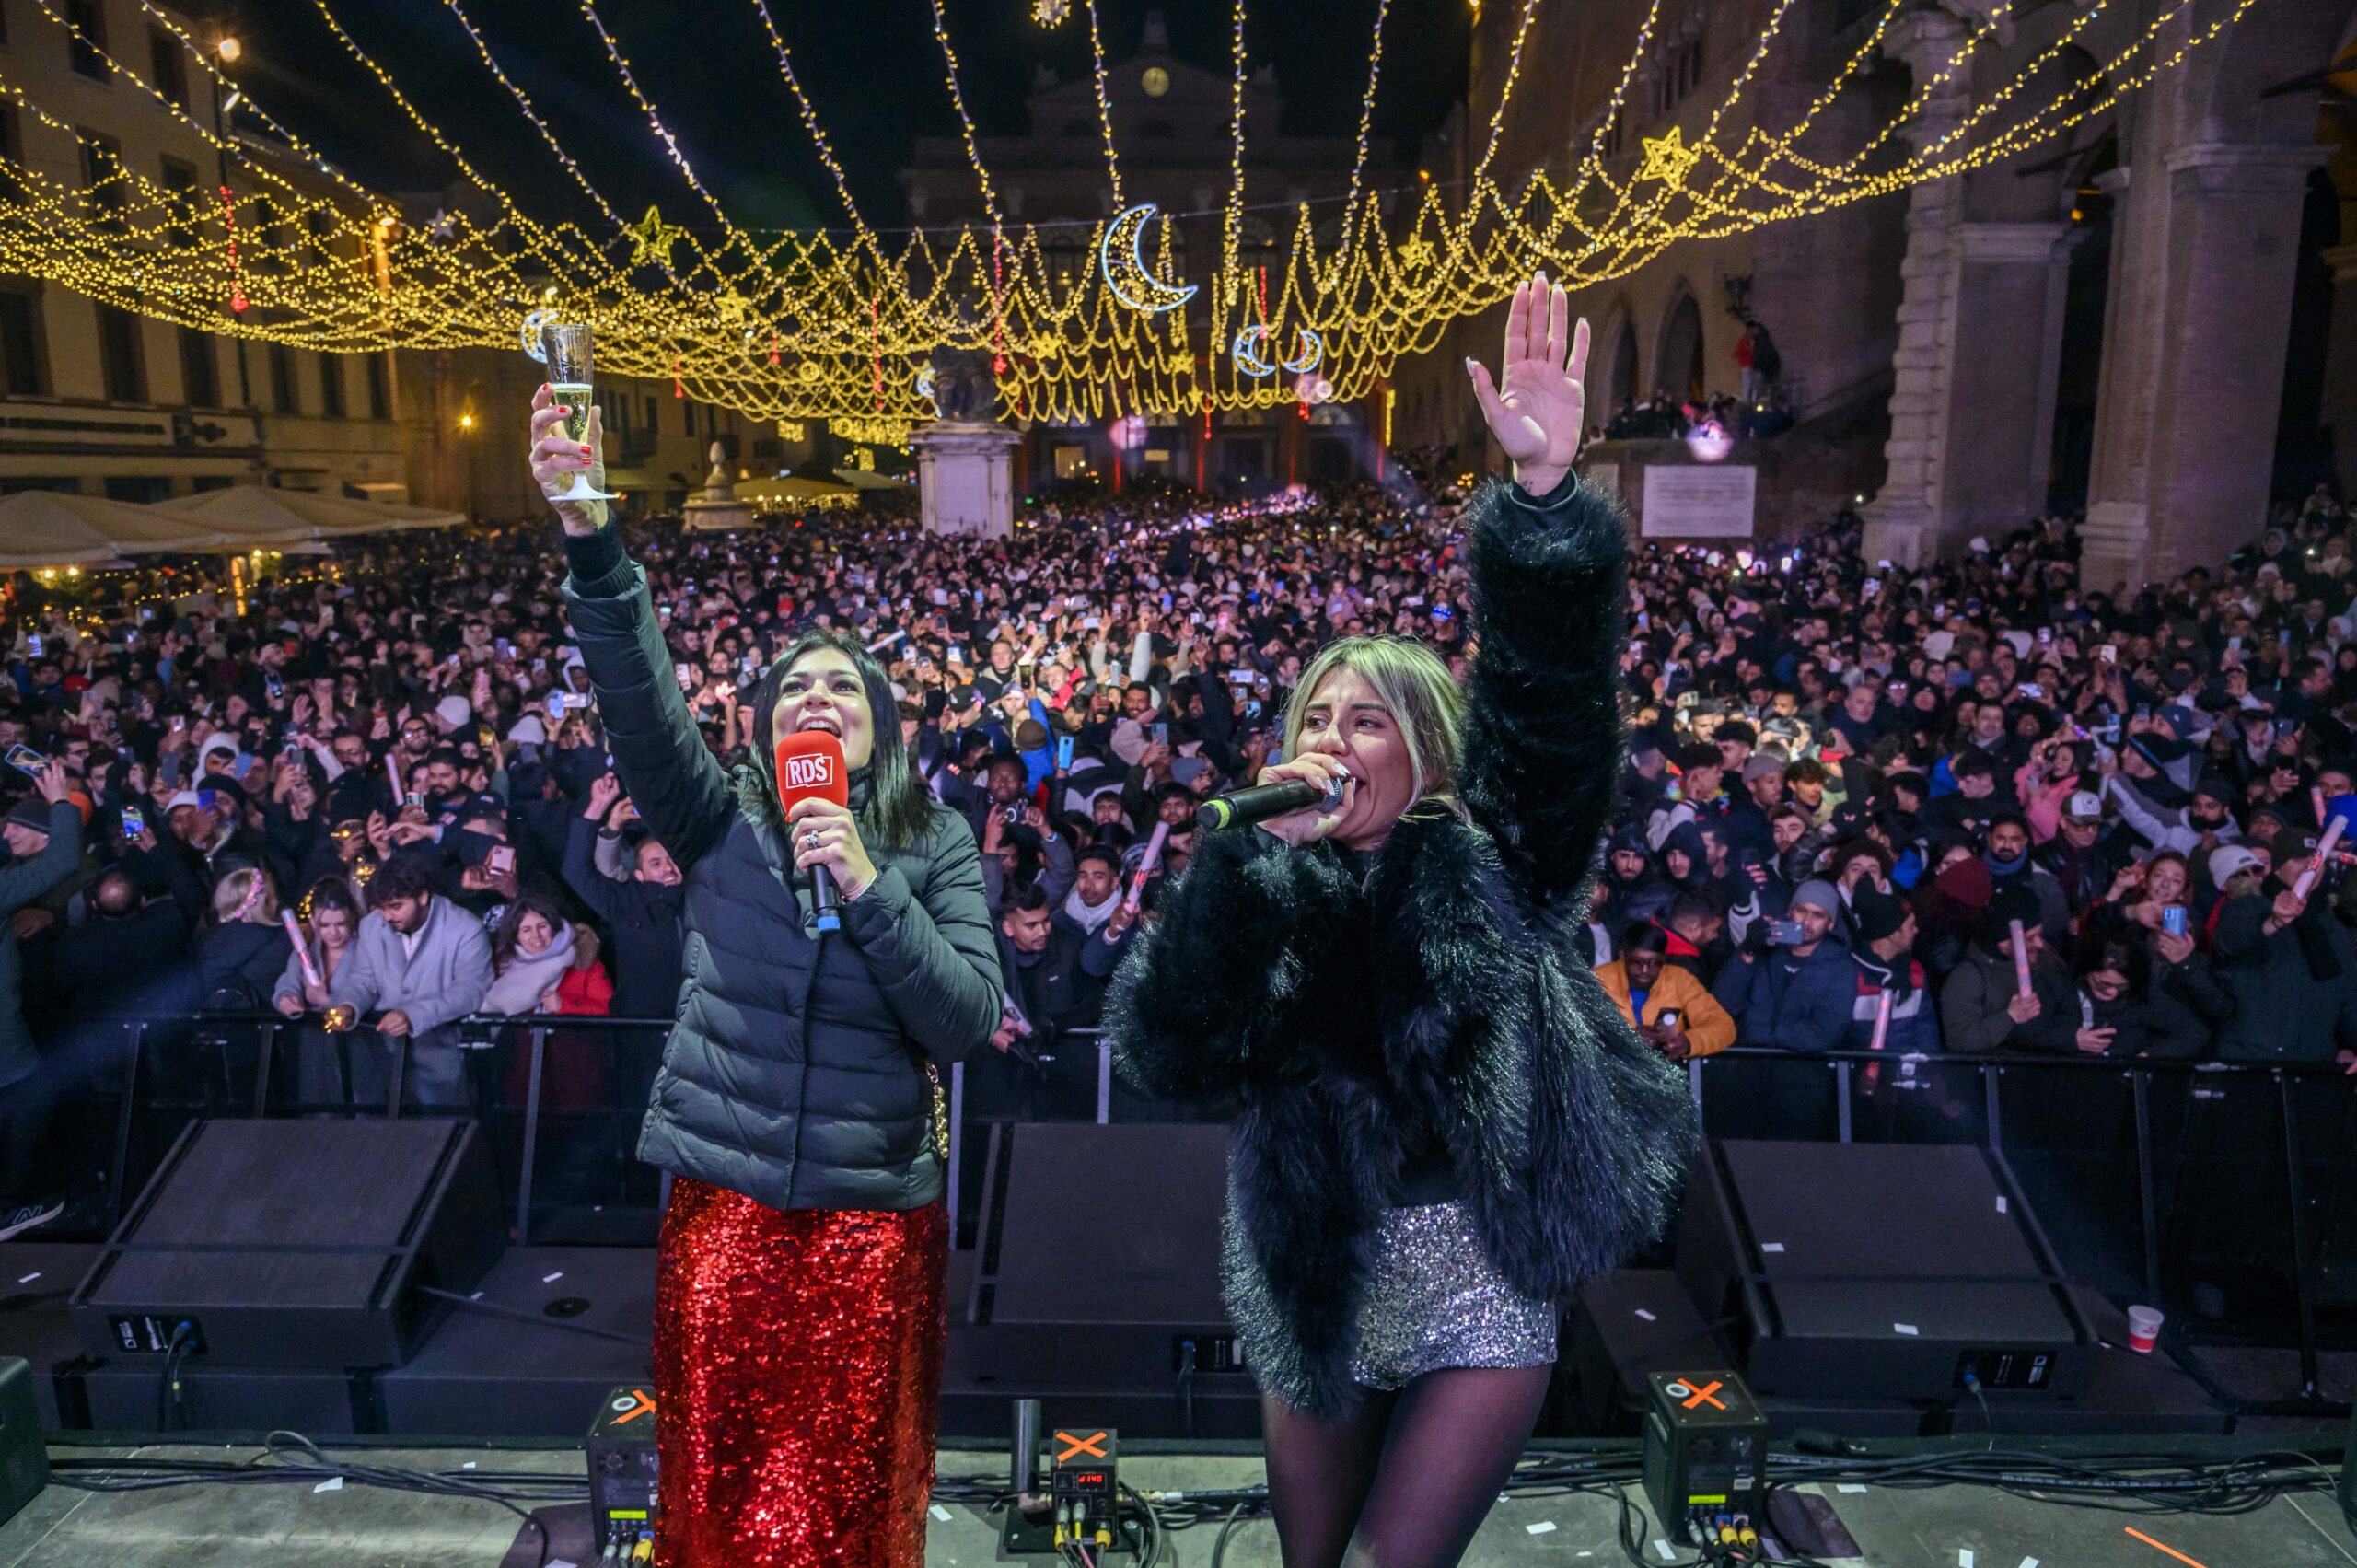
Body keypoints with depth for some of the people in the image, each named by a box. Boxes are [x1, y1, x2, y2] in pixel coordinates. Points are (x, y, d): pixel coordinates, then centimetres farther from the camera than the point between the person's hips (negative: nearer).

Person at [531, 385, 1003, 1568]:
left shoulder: (937, 845, 0)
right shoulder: (721, 819, 1)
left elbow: (966, 1020, -10)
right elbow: (639, 698, -17)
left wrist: (867, 886, -20)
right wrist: (592, 542, -31)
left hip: (876, 1213, 0)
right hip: (724, 1201, 1)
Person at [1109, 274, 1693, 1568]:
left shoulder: (1488, 859, -4)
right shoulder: (1266, 890, 1)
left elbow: (1547, 697, -21)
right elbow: (1162, 1052, -14)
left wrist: (1544, 485, -35)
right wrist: (1244, 850, -22)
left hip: (1482, 1292, -3)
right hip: (1317, 1292, 3)